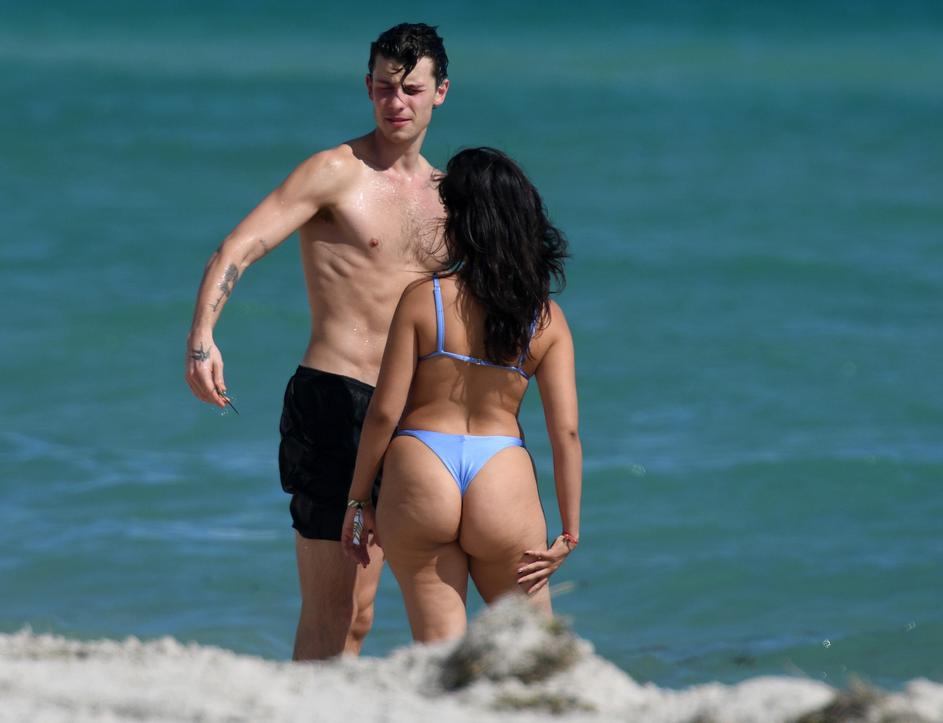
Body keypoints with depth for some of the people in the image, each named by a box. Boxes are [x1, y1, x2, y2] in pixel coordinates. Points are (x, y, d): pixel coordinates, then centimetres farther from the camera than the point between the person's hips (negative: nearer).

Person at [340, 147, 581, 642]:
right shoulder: (546, 319, 2)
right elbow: (566, 431, -2)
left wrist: (358, 500, 5)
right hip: (504, 487, 1)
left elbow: (384, 412, -5)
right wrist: (570, 531, 3)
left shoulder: (422, 299, -4)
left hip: (419, 477, -1)